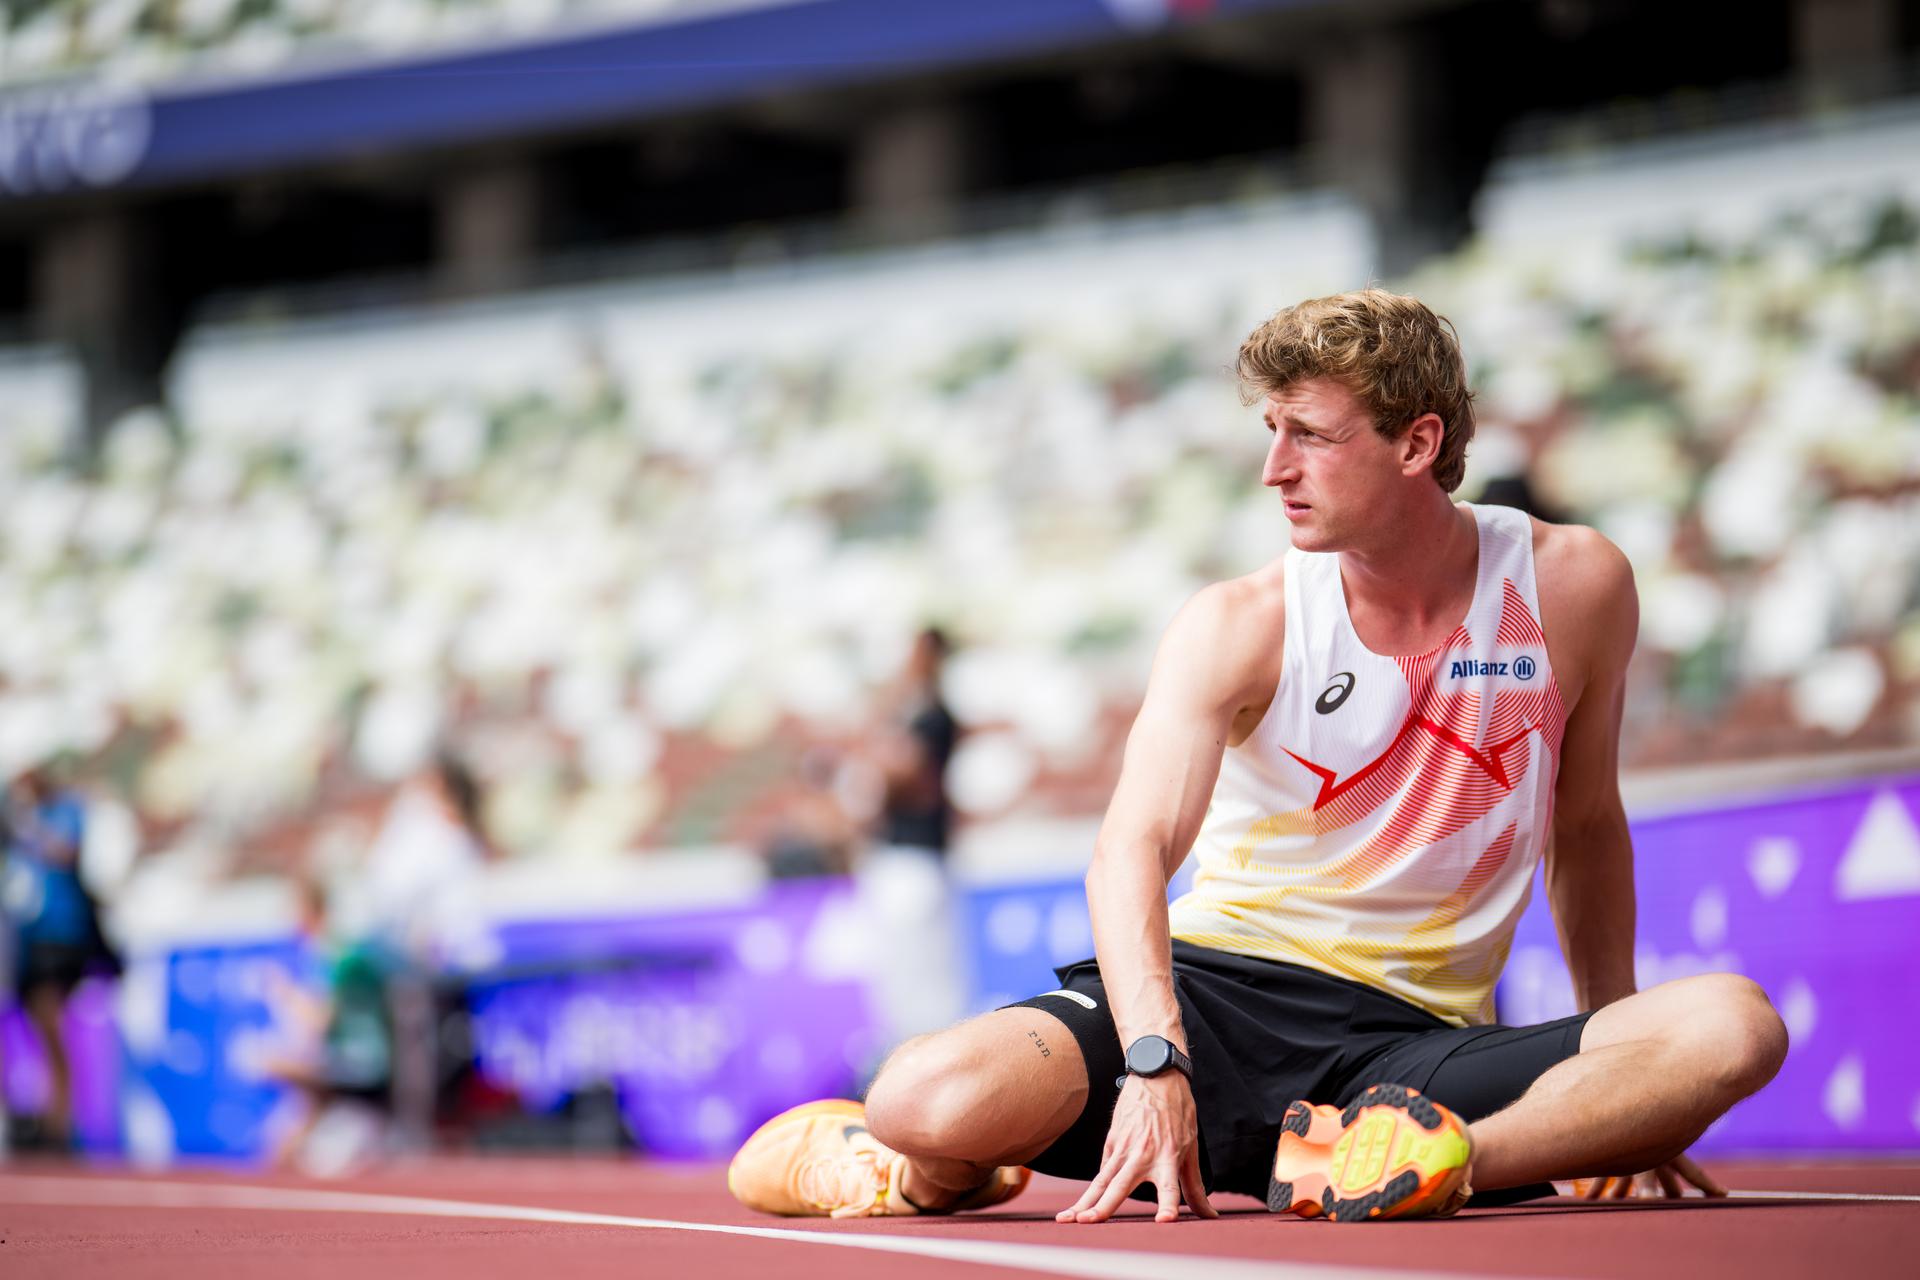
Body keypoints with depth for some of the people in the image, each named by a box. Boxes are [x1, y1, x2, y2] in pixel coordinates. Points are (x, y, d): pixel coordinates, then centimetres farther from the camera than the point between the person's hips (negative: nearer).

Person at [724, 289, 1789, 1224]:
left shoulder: (1573, 588, 2)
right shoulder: (1241, 628, -4)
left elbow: (1587, 825, 17)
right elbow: (1132, 847, -18)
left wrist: (1623, 1096, 18)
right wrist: (1155, 1060, -37)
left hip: (1418, 1041, 1)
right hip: (1213, 991, -1)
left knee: (1733, 1027, -27)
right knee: (931, 1102, -28)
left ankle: (1437, 1159, -42)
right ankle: (927, 1175, 9)